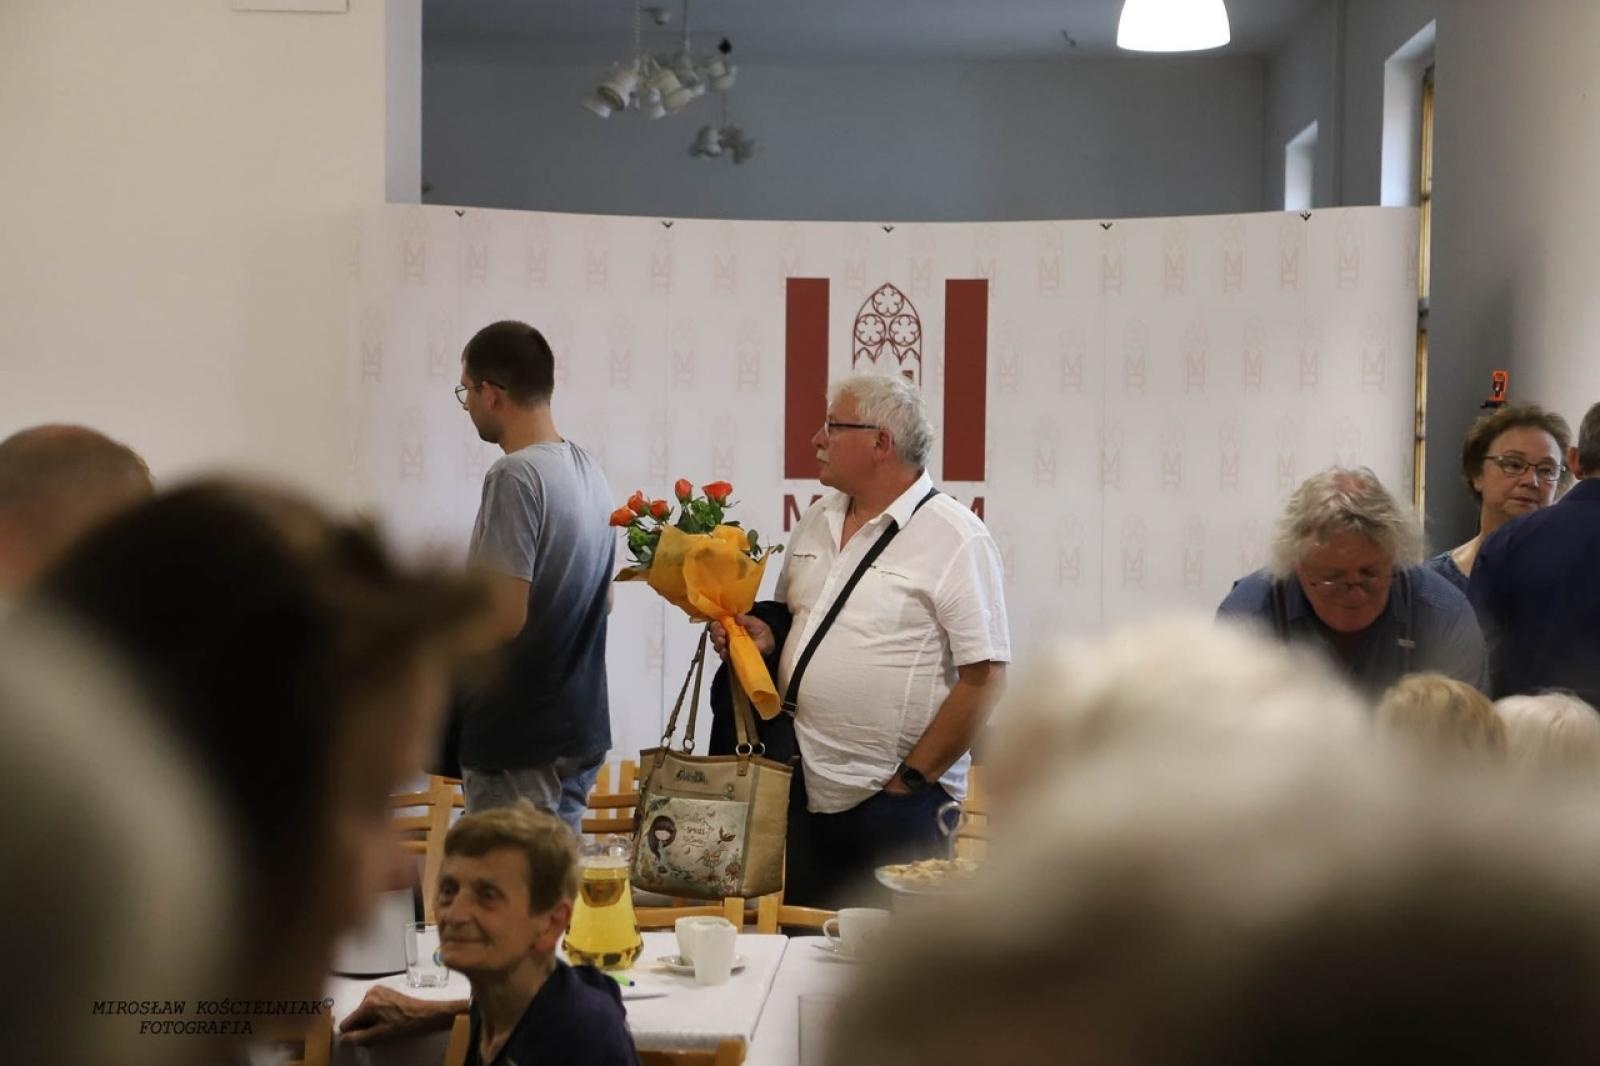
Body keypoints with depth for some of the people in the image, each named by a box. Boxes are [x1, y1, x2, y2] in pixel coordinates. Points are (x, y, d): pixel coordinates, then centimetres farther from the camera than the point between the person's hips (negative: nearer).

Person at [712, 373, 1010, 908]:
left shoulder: (955, 538, -10)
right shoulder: (815, 523, 11)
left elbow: (983, 676, -14)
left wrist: (911, 779, -13)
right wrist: (765, 636, 2)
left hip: (895, 804, -6)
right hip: (803, 791, 7)